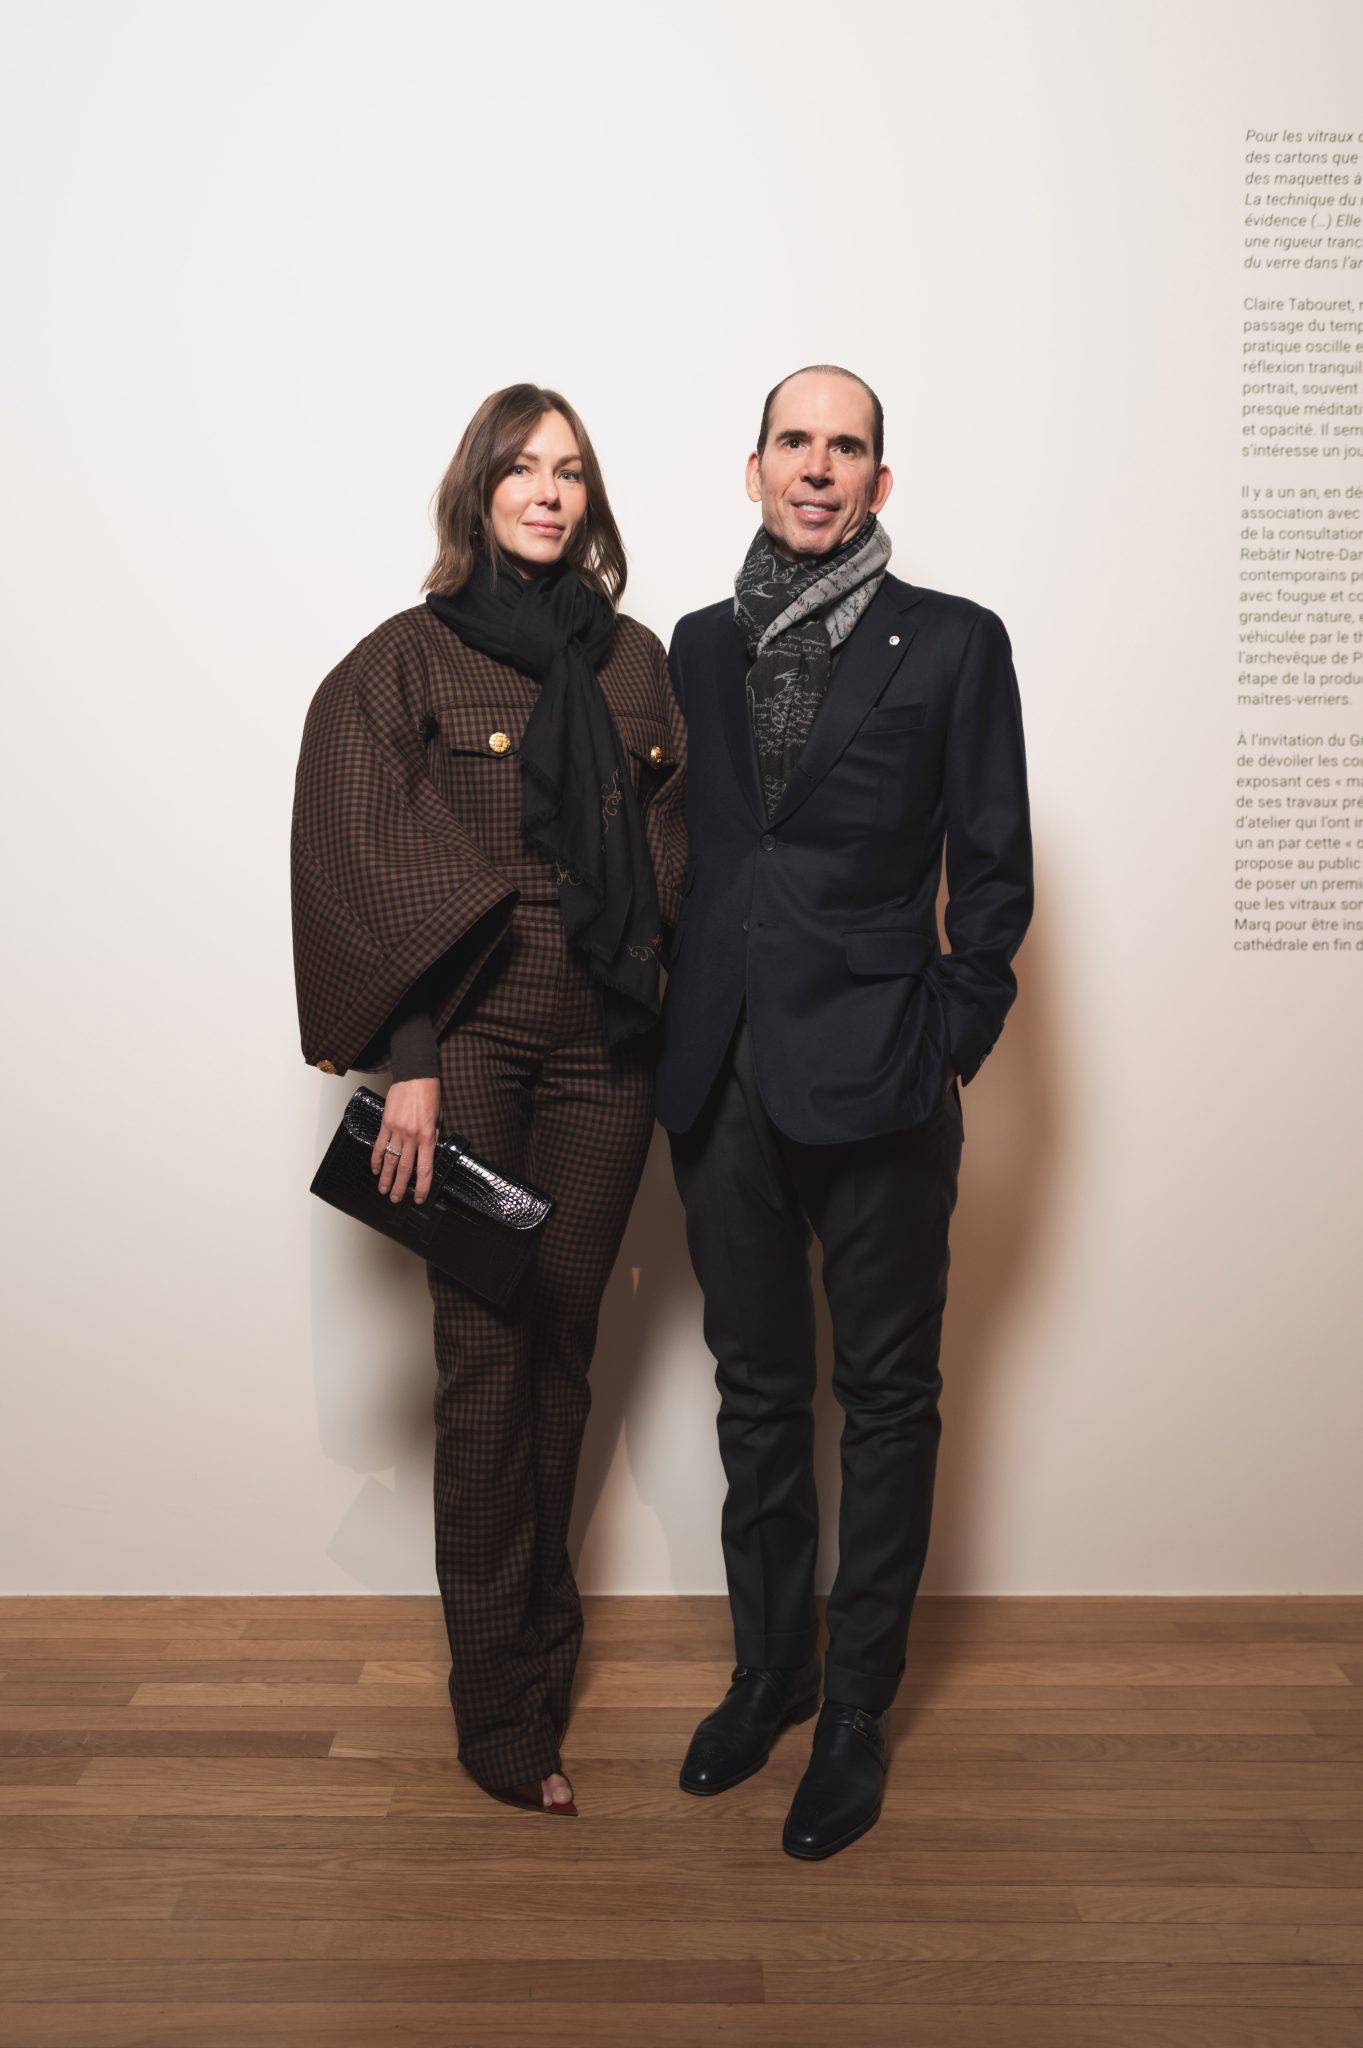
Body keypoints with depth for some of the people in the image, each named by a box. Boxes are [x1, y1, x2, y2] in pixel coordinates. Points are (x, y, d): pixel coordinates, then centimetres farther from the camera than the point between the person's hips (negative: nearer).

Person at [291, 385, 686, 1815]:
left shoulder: (633, 660, 12)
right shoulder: (407, 660, 1)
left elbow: (669, 849, 14)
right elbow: (364, 868, -5)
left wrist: (671, 1007, 5)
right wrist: (406, 1061, -11)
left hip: (604, 1050, 4)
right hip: (470, 1044, -3)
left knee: (564, 1347, 10)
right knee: (484, 1359, 1)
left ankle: (533, 1633, 28)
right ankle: (504, 1709, 13)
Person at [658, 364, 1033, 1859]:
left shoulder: (954, 644, 0)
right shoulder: (701, 645, 11)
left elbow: (992, 867, -1)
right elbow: (683, 849, 13)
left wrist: (950, 1050, -6)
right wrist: (683, 1033, 7)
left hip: (877, 1079, -3)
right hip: (724, 1078, 4)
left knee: (885, 1396, 7)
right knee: (757, 1388, 15)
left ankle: (856, 1709, 24)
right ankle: (769, 1669, 33)